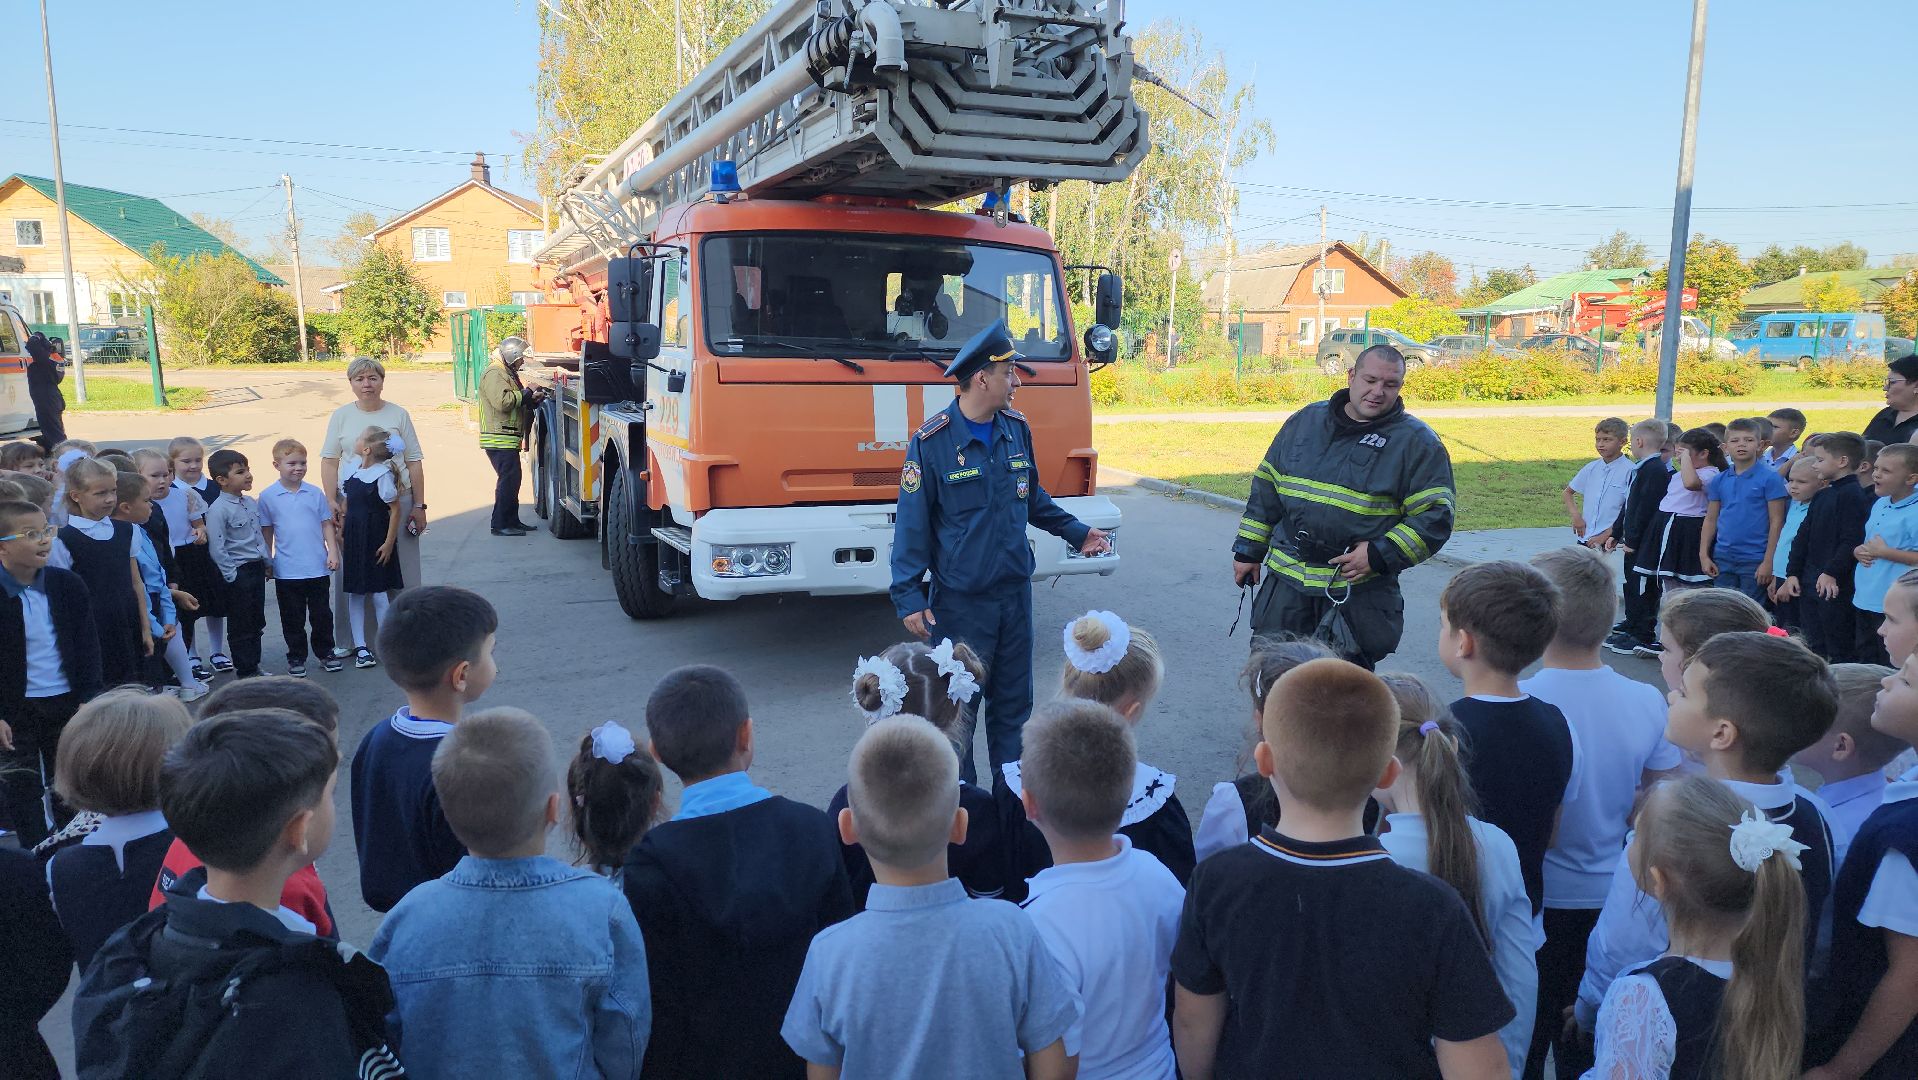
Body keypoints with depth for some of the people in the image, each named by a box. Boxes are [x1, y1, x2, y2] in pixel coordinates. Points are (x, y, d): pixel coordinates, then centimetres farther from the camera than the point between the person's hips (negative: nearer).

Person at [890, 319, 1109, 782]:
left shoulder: (1017, 430, 5)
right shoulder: (932, 441, -12)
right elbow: (912, 523, -9)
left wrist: (1076, 532, 21)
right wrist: (909, 597, -12)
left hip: (1016, 591, 5)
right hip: (960, 601, -5)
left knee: (1014, 700, 14)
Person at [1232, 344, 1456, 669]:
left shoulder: (1418, 443, -4)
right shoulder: (1306, 420, 7)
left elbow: (1435, 516, -8)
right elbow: (1266, 489, 12)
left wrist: (1380, 555, -18)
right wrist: (1248, 550, 10)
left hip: (1360, 591, -3)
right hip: (1287, 581, 3)